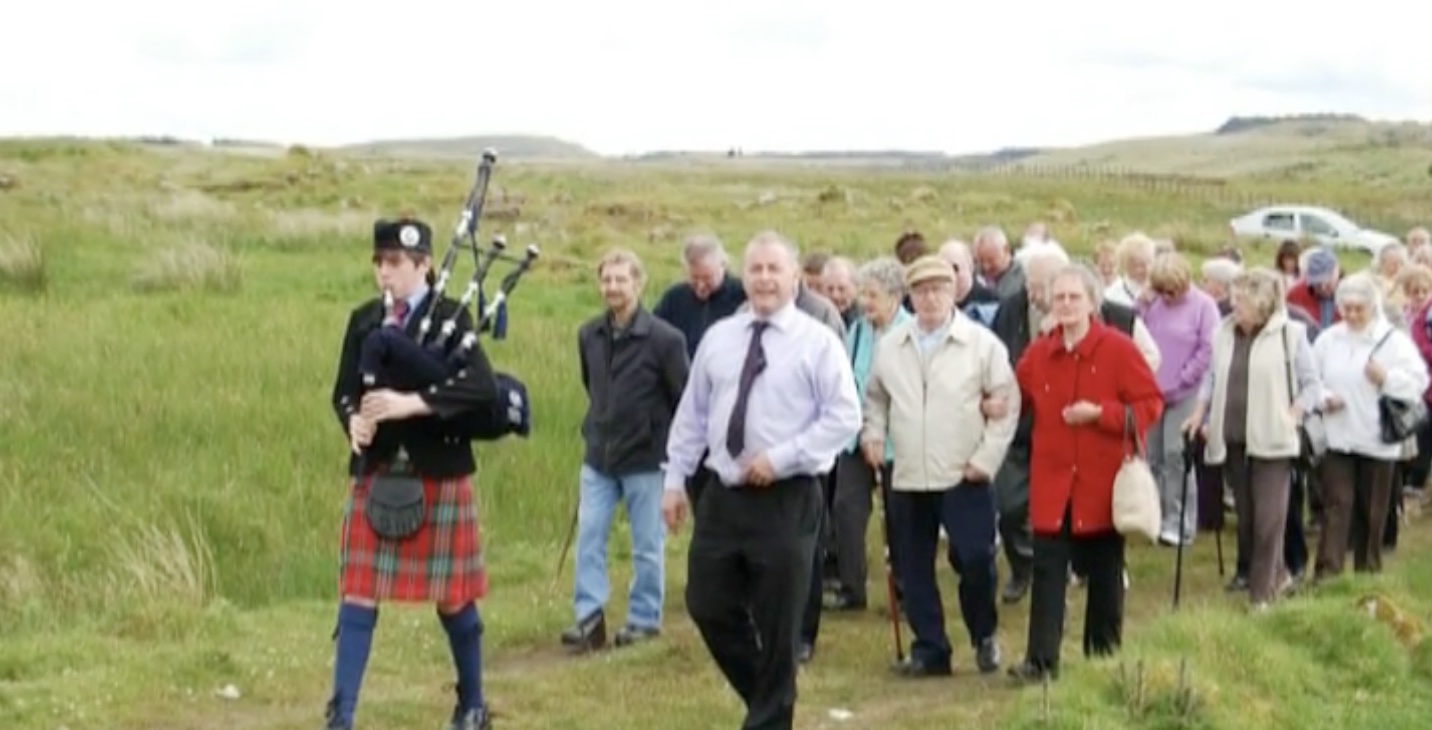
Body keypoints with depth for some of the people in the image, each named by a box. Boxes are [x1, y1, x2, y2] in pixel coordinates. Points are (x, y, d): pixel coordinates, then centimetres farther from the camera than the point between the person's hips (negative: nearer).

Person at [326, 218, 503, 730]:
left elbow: (484, 388, -21)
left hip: (437, 477, -4)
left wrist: (411, 403, -30)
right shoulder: (364, 320, 6)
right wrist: (355, 420, -17)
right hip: (375, 477, 4)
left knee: (452, 598, 8)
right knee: (357, 596, 0)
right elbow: (343, 391, 7)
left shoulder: (450, 317, -8)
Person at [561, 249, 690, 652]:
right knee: (588, 536, 1)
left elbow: (685, 400, -6)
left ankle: (644, 619, 17)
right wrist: (597, 431, 15)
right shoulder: (589, 335, 2)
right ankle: (588, 617, 7)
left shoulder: (665, 338, -13)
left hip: (646, 459, -4)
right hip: (598, 457, 4)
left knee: (647, 544, 6)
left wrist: (673, 450, -3)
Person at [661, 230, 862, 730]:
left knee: (778, 624, 4)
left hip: (787, 500, -4)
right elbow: (691, 416, 12)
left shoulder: (818, 342, -6)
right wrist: (675, 479, 6)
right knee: (708, 605, 8)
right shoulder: (717, 338, 8)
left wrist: (781, 458, -18)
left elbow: (845, 418, -12)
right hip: (723, 496, 5)